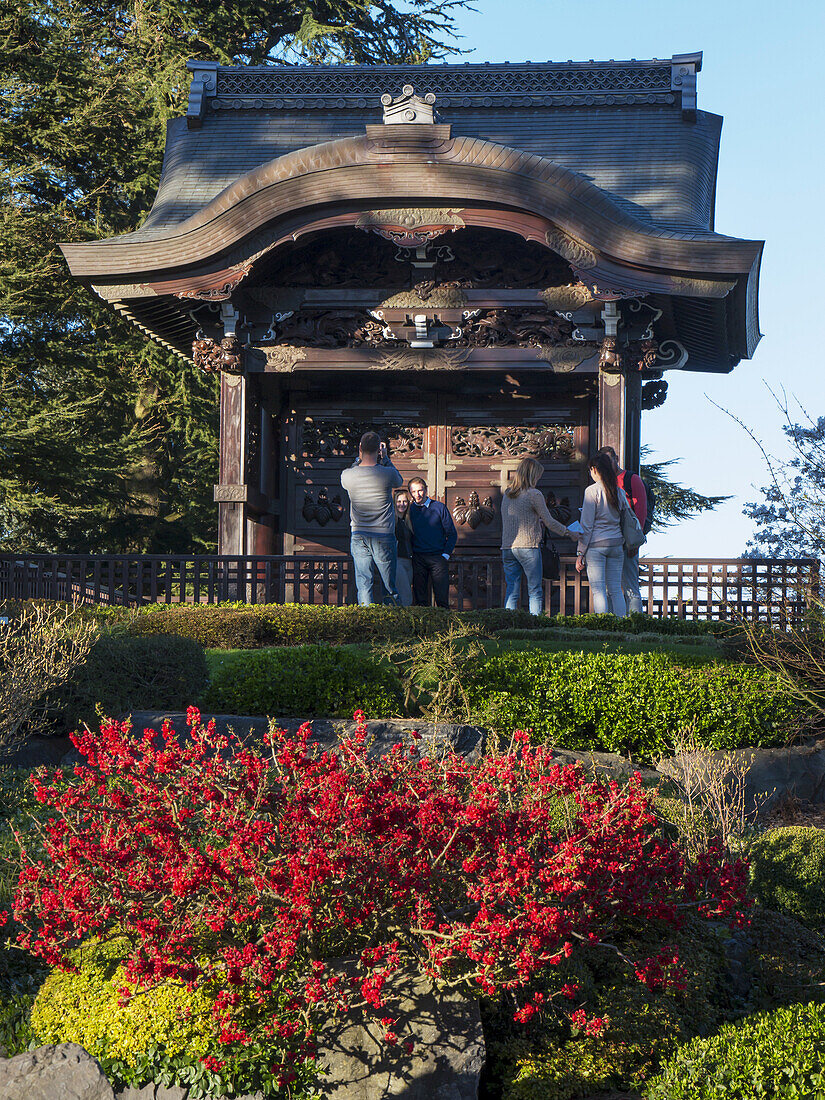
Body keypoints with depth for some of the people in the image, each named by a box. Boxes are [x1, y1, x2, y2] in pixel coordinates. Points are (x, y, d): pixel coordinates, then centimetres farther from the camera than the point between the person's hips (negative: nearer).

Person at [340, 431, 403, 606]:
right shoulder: (387, 474, -14)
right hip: (384, 535, -2)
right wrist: (384, 457, 15)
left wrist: (360, 458, 19)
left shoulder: (347, 475, -8)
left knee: (363, 585, 6)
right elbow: (399, 481, 11)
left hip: (358, 537, 2)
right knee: (390, 586, 8)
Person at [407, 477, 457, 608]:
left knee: (442, 598, -7)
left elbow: (452, 534, 5)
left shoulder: (439, 507, 3)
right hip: (418, 557, 2)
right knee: (420, 599, 0)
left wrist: (445, 554, -4)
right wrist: (410, 553, 4)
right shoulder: (409, 510, 8)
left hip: (437, 557, -2)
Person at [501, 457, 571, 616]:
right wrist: (568, 533, 9)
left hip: (507, 547, 5)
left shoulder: (507, 494, 11)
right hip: (528, 547, -5)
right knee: (535, 591, 2)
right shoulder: (534, 494, -7)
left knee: (511, 591, 6)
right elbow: (549, 522, -3)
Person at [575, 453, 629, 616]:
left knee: (598, 590, -3)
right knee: (615, 590, 9)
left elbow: (587, 526, -9)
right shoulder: (620, 492, 8)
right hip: (617, 544, 5)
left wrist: (580, 553, -5)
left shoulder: (592, 491, -8)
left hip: (596, 544, -5)